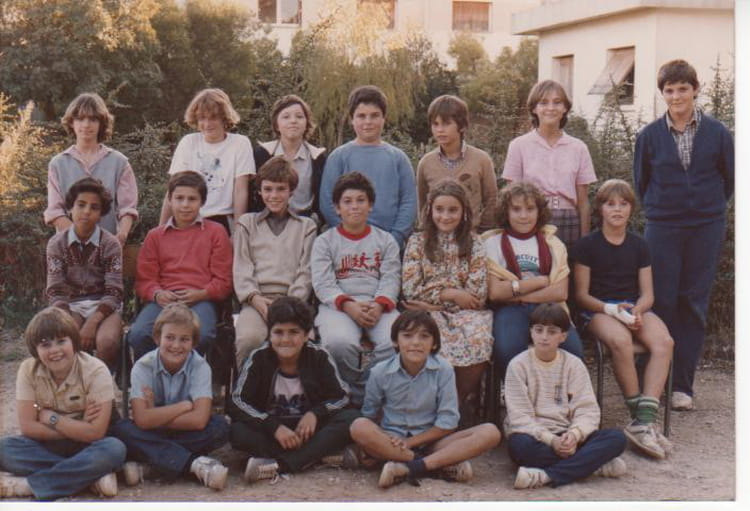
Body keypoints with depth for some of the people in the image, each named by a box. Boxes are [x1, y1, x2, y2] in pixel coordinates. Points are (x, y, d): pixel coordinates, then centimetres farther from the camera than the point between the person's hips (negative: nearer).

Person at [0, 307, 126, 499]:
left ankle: (28, 485, -26)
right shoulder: (28, 370, -10)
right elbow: (27, 427, -13)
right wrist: (77, 428, -18)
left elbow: (95, 433, -21)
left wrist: (51, 418, -16)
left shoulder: (96, 371, -18)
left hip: (84, 447, -2)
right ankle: (90, 476, -23)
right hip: (47, 446, 2)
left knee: (114, 450, -34)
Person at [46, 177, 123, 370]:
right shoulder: (57, 243, 0)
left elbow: (114, 293, -10)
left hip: (103, 307, -1)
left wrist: (92, 322, -26)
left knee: (107, 342, -33)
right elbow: (55, 292, -5)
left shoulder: (110, 244, -4)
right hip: (71, 307, 1)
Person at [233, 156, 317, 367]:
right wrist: (255, 298, -9)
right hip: (257, 300, 0)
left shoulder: (306, 226, 22)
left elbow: (305, 271, 11)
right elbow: (241, 268, 11)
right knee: (249, 338, -33)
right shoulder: (247, 223, 23)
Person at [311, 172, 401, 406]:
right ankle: (357, 397, -12)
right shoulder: (324, 241, 14)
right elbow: (322, 283, 1)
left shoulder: (385, 240, 19)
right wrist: (348, 305, -18)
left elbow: (391, 279, 6)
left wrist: (379, 306, -15)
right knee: (340, 342, -36)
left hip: (379, 306, 2)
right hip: (338, 306, -1)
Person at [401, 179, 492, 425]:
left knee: (478, 340, -33)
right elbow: (411, 290, 0)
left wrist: (433, 299, -6)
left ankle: (464, 398, -12)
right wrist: (451, 294, -6)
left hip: (466, 312, 1)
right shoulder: (417, 242, 10)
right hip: (429, 313, 0)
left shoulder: (474, 243, 9)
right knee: (441, 343, -35)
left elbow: (478, 294, -1)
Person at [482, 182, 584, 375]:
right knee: (508, 350, -36)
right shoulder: (493, 243, 10)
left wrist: (515, 292, -6)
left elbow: (560, 292, 3)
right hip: (509, 310, -2)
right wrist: (541, 281, -1)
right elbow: (494, 292, -4)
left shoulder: (552, 243, 17)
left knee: (572, 349, -29)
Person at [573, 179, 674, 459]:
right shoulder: (587, 245, 4)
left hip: (635, 308, 3)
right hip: (599, 310, -3)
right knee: (621, 340, -39)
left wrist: (636, 310, -12)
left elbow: (647, 294, 11)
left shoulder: (639, 245, 14)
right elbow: (581, 294, 2)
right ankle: (639, 414, -28)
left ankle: (644, 421, -37)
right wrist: (611, 309, -15)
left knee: (663, 341, -30)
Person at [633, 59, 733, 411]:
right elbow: (640, 181, 13)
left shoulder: (717, 133, 0)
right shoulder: (649, 135, 1)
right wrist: (658, 210, 11)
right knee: (661, 302, -1)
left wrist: (709, 208, 10)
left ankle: (682, 385, 10)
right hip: (662, 230, 0)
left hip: (706, 228, 0)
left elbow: (730, 178, 10)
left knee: (694, 304, 3)